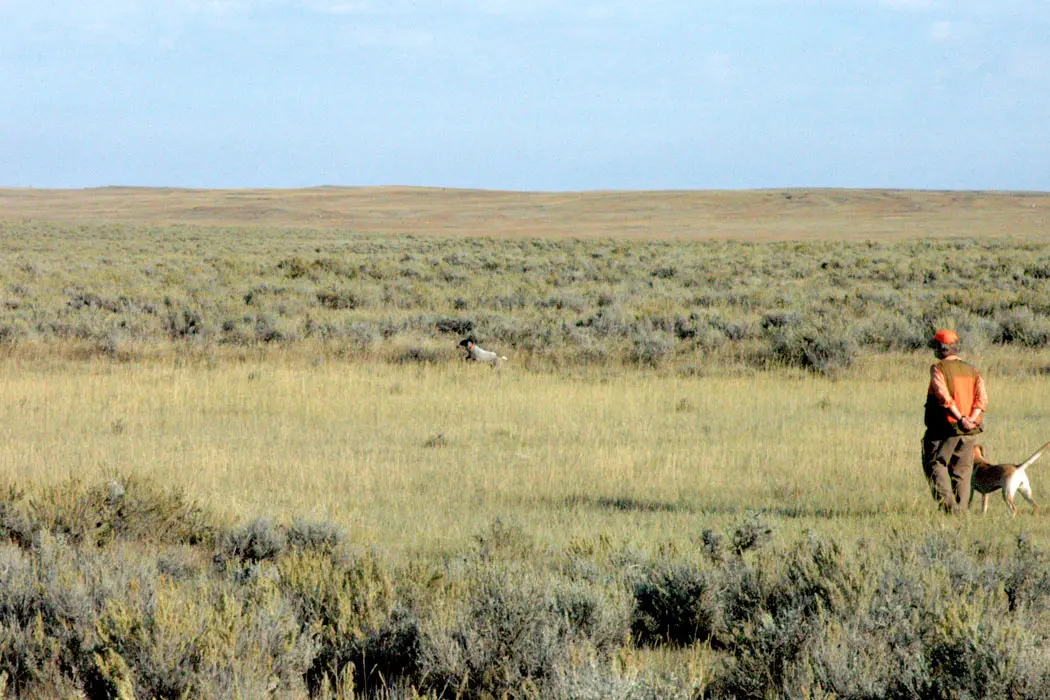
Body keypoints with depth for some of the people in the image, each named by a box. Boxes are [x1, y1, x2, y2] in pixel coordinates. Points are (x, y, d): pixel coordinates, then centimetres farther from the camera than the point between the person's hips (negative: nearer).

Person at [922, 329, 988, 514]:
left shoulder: (938, 369, -6)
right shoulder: (972, 370, 12)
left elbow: (944, 396, -19)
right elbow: (982, 398, 0)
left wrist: (960, 418, -20)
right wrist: (970, 419, -11)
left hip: (946, 428, -5)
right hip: (969, 433, 5)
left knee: (935, 464, 4)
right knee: (962, 471, 12)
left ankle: (947, 501, -16)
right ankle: (961, 510, 9)